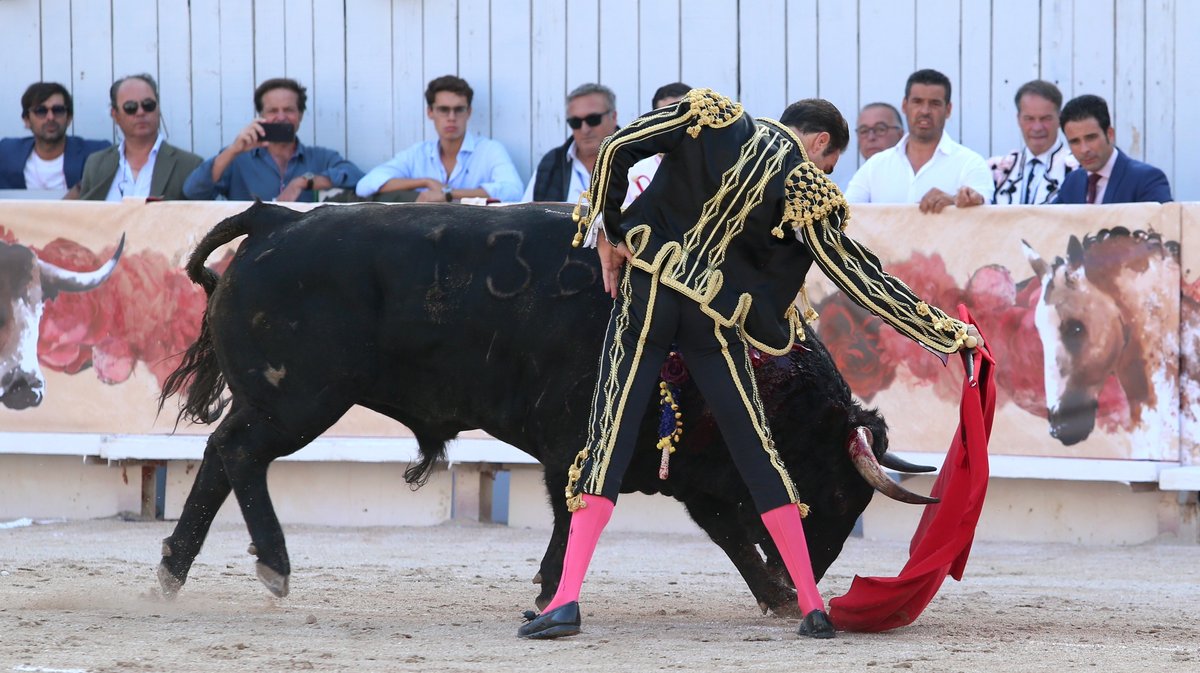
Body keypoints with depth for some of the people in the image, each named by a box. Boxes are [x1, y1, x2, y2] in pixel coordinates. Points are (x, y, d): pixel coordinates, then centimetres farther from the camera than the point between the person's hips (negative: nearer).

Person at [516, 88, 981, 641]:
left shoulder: (708, 117, 1)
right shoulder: (802, 193, -3)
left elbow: (617, 150, -5)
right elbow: (860, 279, -2)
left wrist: (608, 232, 8)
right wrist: (948, 333, 5)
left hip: (644, 297, 1)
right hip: (714, 323, -1)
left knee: (609, 438, 0)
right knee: (756, 451, 10)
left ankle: (566, 598, -13)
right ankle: (812, 605, 11)